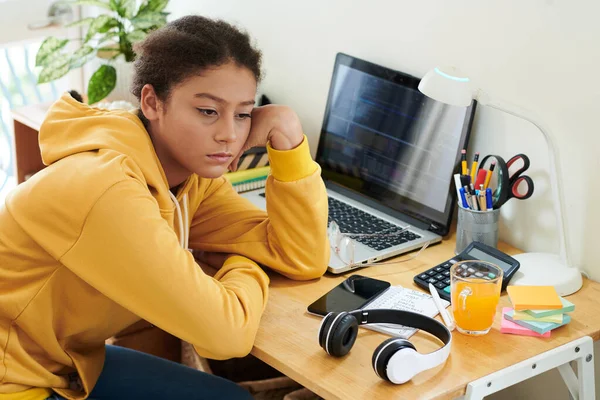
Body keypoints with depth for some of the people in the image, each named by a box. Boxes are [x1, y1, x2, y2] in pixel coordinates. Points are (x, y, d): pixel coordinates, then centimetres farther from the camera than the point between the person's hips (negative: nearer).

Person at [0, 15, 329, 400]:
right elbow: (227, 333, -30)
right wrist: (244, 267, -9)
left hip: (66, 364, 8)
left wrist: (287, 133, -14)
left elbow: (304, 258, -5)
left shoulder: (190, 173, -4)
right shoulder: (105, 189, -31)